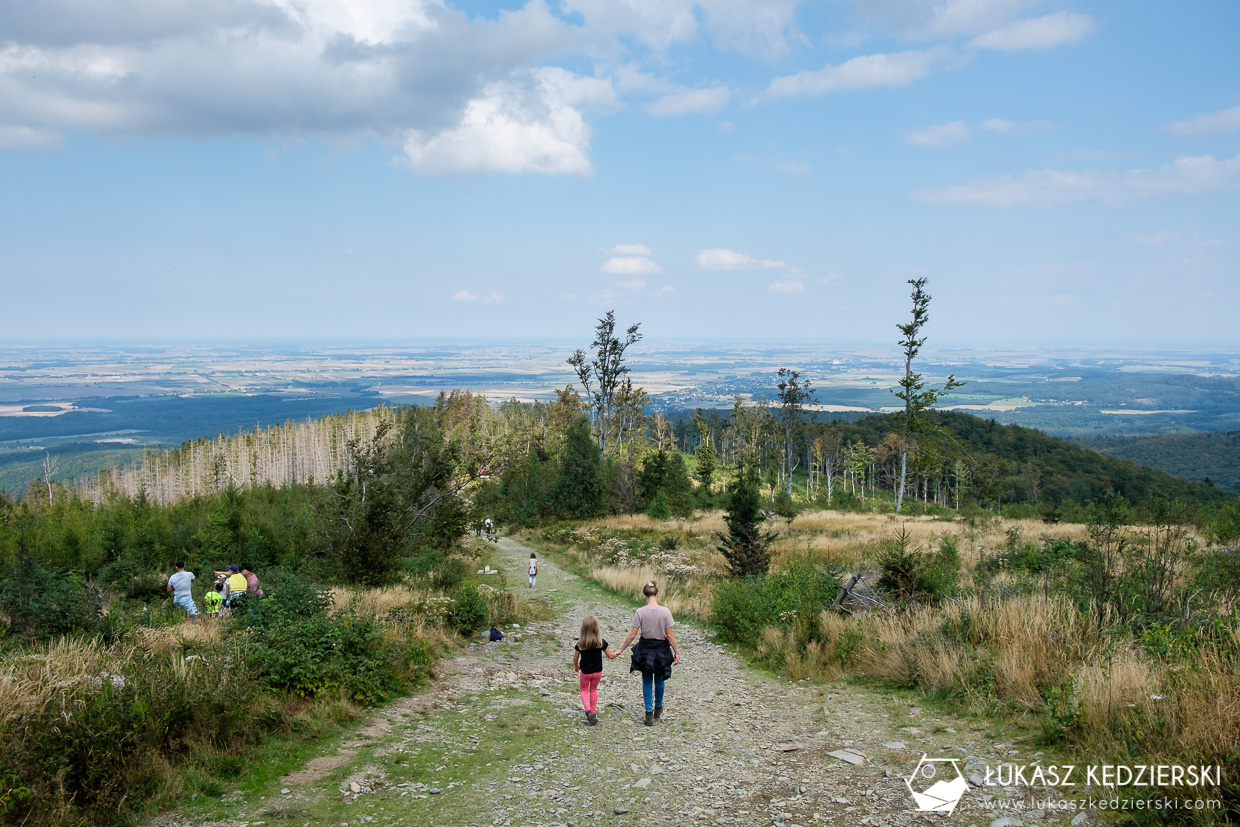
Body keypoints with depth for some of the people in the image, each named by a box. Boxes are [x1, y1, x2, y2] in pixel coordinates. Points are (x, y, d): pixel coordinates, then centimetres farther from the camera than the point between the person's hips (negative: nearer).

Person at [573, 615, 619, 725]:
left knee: (584, 691, 17)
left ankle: (588, 711, -6)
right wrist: (616, 653, 15)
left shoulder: (580, 643, -16)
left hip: (585, 672, -1)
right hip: (597, 671, 1)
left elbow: (575, 658, -7)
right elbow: (610, 656, -8)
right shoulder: (601, 642, -16)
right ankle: (593, 712, 28)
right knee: (593, 690, 24)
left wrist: (576, 666, 14)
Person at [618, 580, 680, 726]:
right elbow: (670, 635, -10)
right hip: (661, 650, 1)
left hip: (645, 650, -1)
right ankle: (658, 708, 37)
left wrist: (621, 650, 1)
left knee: (647, 682, 12)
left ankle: (649, 713, 8)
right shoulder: (665, 612, -13)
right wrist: (676, 652, 0)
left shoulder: (640, 612, -14)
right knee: (659, 680, 20)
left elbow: (632, 634, -10)